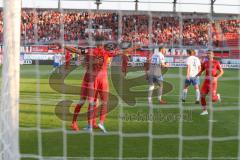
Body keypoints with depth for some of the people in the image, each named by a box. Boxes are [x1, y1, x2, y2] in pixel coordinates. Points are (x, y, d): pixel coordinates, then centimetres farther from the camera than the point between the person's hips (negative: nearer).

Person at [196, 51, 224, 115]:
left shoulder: (216, 62, -3)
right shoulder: (205, 63, 7)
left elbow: (221, 71, 1)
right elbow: (201, 71, 16)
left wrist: (216, 77, -15)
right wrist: (196, 75, -3)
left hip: (213, 82, -4)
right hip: (206, 81, 4)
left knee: (213, 99, -7)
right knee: (202, 96, -7)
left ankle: (217, 96, 29)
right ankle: (204, 110, 8)